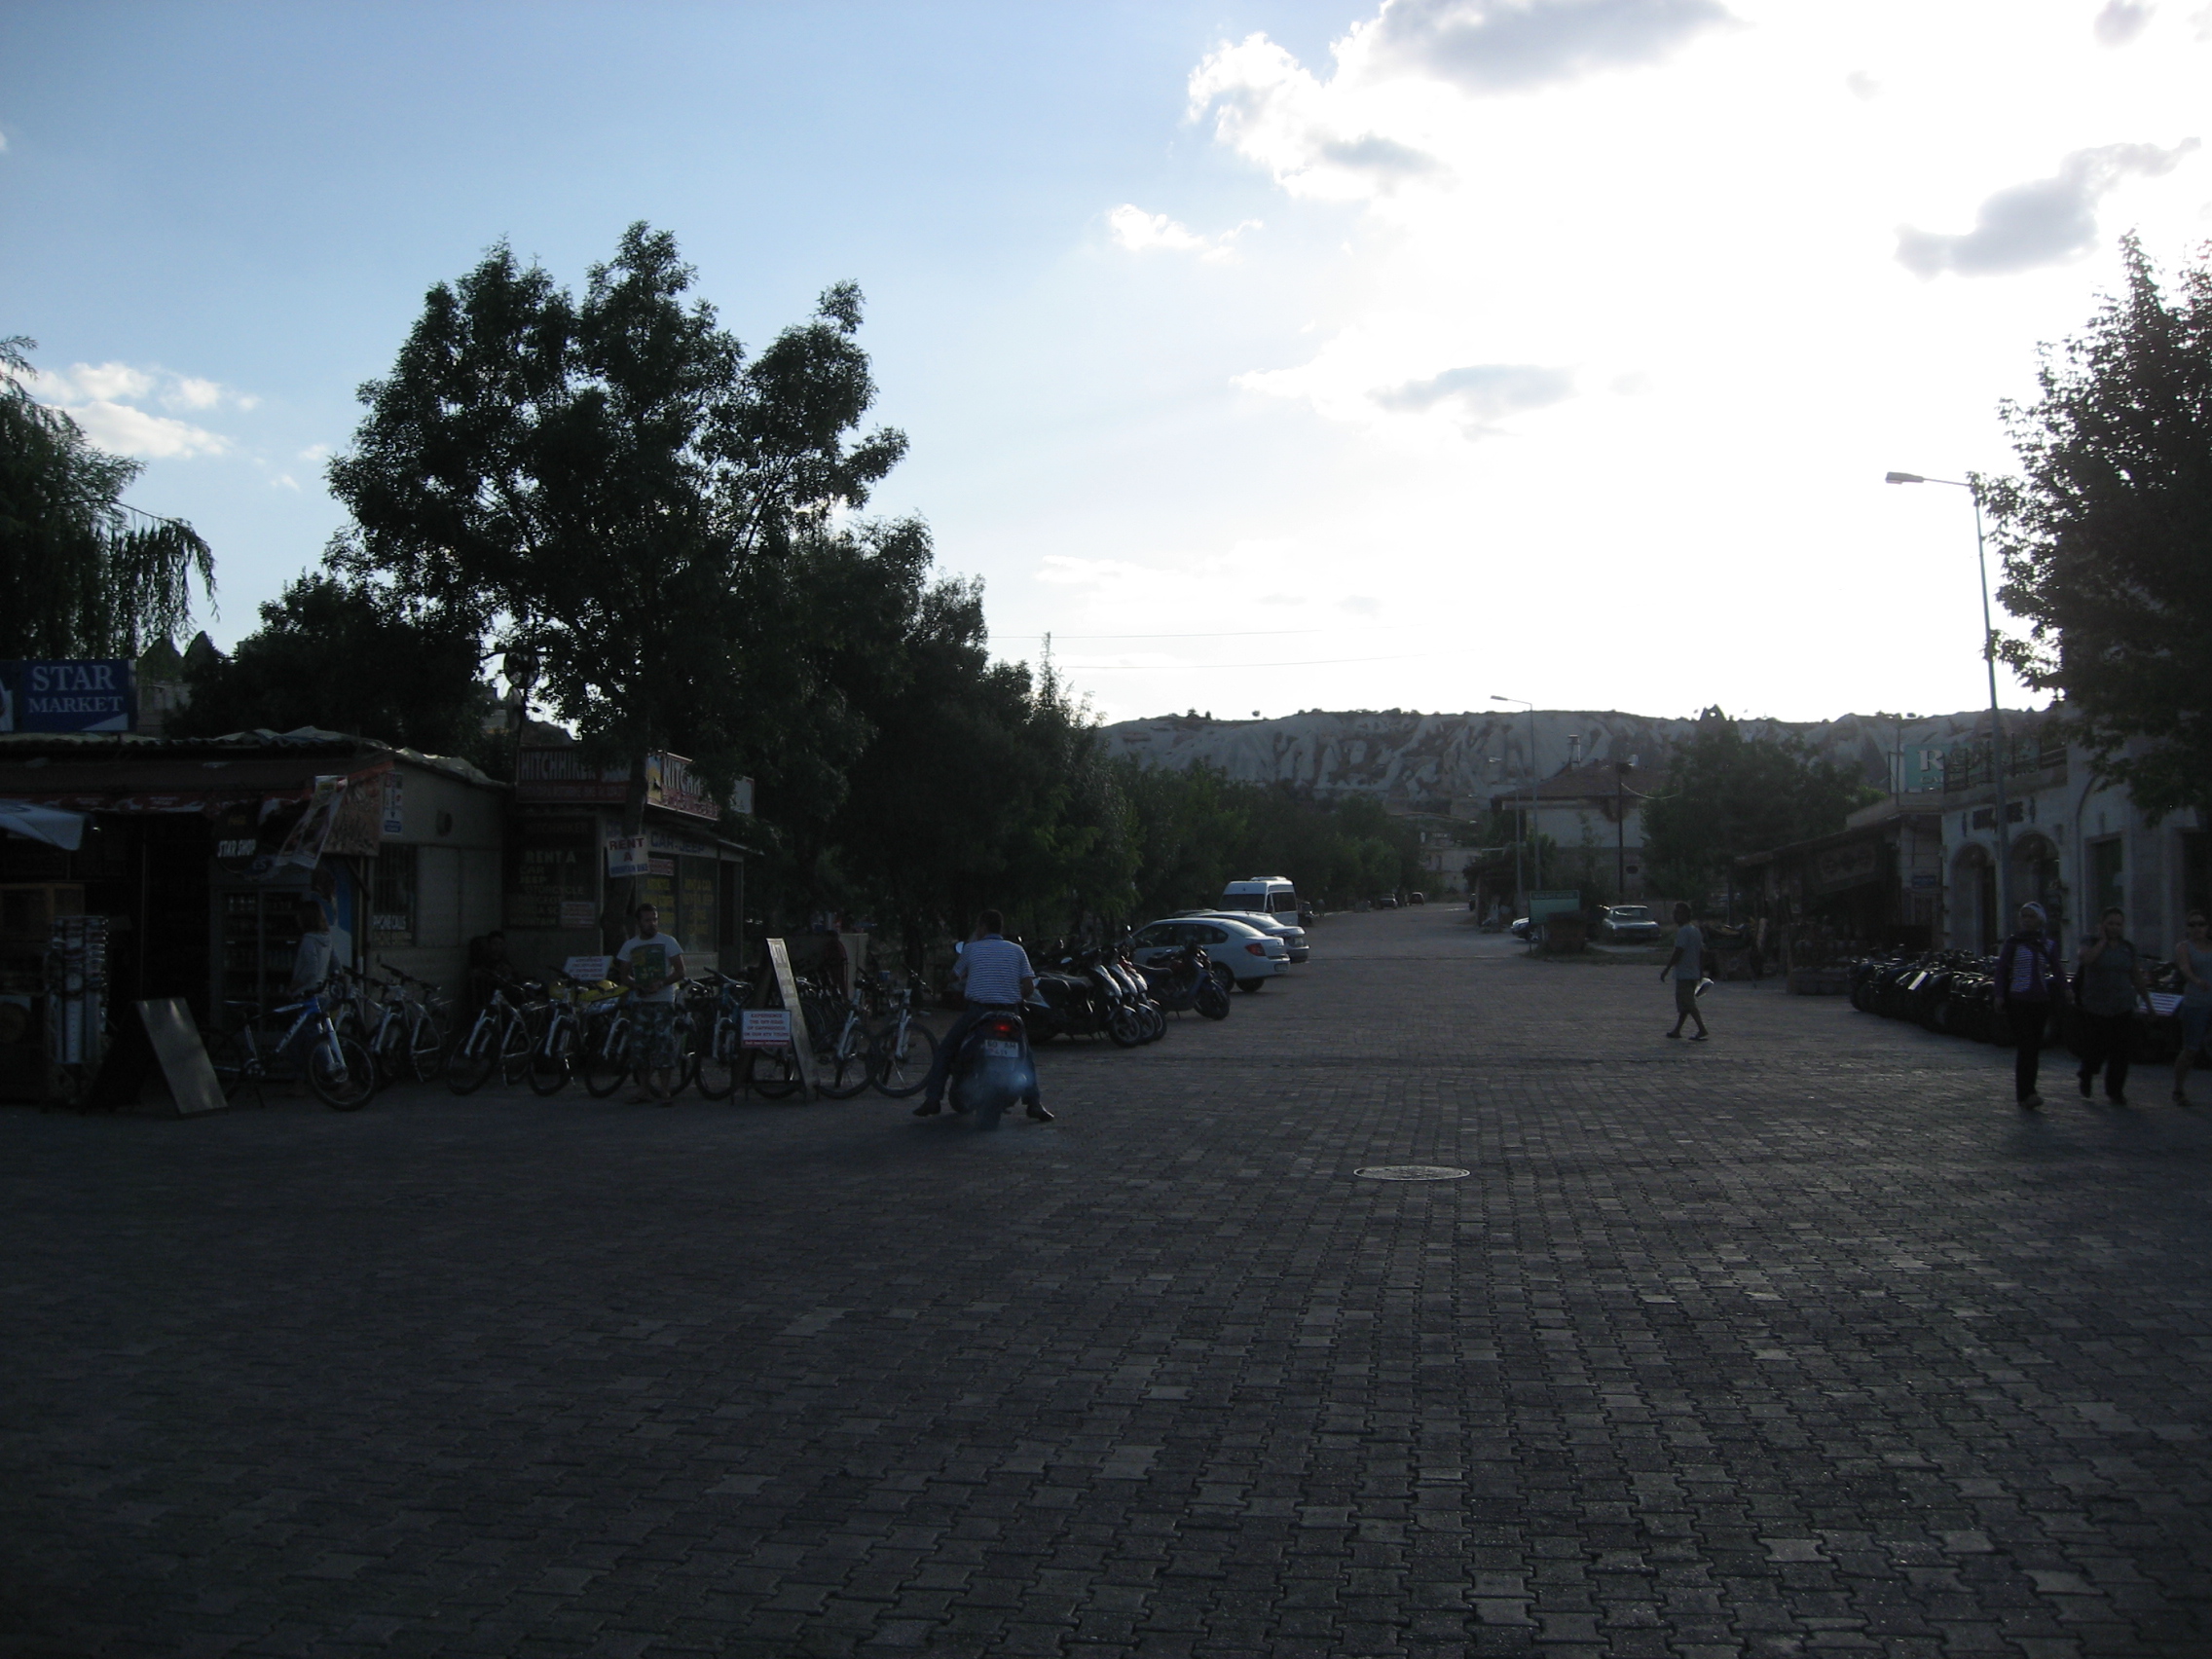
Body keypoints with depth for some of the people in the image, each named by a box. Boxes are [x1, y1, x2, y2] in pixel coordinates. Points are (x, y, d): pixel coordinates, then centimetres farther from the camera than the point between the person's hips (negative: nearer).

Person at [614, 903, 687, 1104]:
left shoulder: (668, 942, 2)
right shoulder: (630, 945, 10)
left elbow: (680, 971, -1)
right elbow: (623, 975, 11)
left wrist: (661, 984, -17)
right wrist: (638, 987, -10)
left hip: (663, 1000, -3)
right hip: (640, 1001, 3)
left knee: (664, 1044, -9)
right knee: (641, 1046, 4)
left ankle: (665, 1091, -7)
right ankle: (644, 1089, 13)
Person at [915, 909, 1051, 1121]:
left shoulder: (972, 949, 6)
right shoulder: (1017, 950, 9)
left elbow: (954, 977, 21)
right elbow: (1029, 988, 2)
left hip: (976, 1010, -2)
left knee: (945, 1050, 15)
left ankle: (932, 1100, 5)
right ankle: (1034, 1103, 5)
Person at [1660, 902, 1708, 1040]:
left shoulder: (1683, 931, -15)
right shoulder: (1696, 930, 14)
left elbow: (1678, 952, -20)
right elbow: (1702, 952, 16)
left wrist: (1666, 969, -15)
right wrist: (1701, 970, 21)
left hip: (1683, 973, -10)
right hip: (1694, 973, 10)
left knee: (1687, 1003, -9)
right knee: (1685, 1003, 14)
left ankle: (1702, 1030, -15)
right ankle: (1677, 1030, 19)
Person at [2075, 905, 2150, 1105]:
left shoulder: (2129, 950, 11)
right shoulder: (2091, 944, 1)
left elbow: (2137, 979, 17)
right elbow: (2086, 959, -23)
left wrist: (2148, 1004, 16)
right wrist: (2102, 939, -12)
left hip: (2122, 1008, 3)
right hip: (2095, 1008, -3)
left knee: (2120, 1052, -2)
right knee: (2095, 1050, -2)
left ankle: (2115, 1091, 11)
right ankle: (2087, 1075, 30)